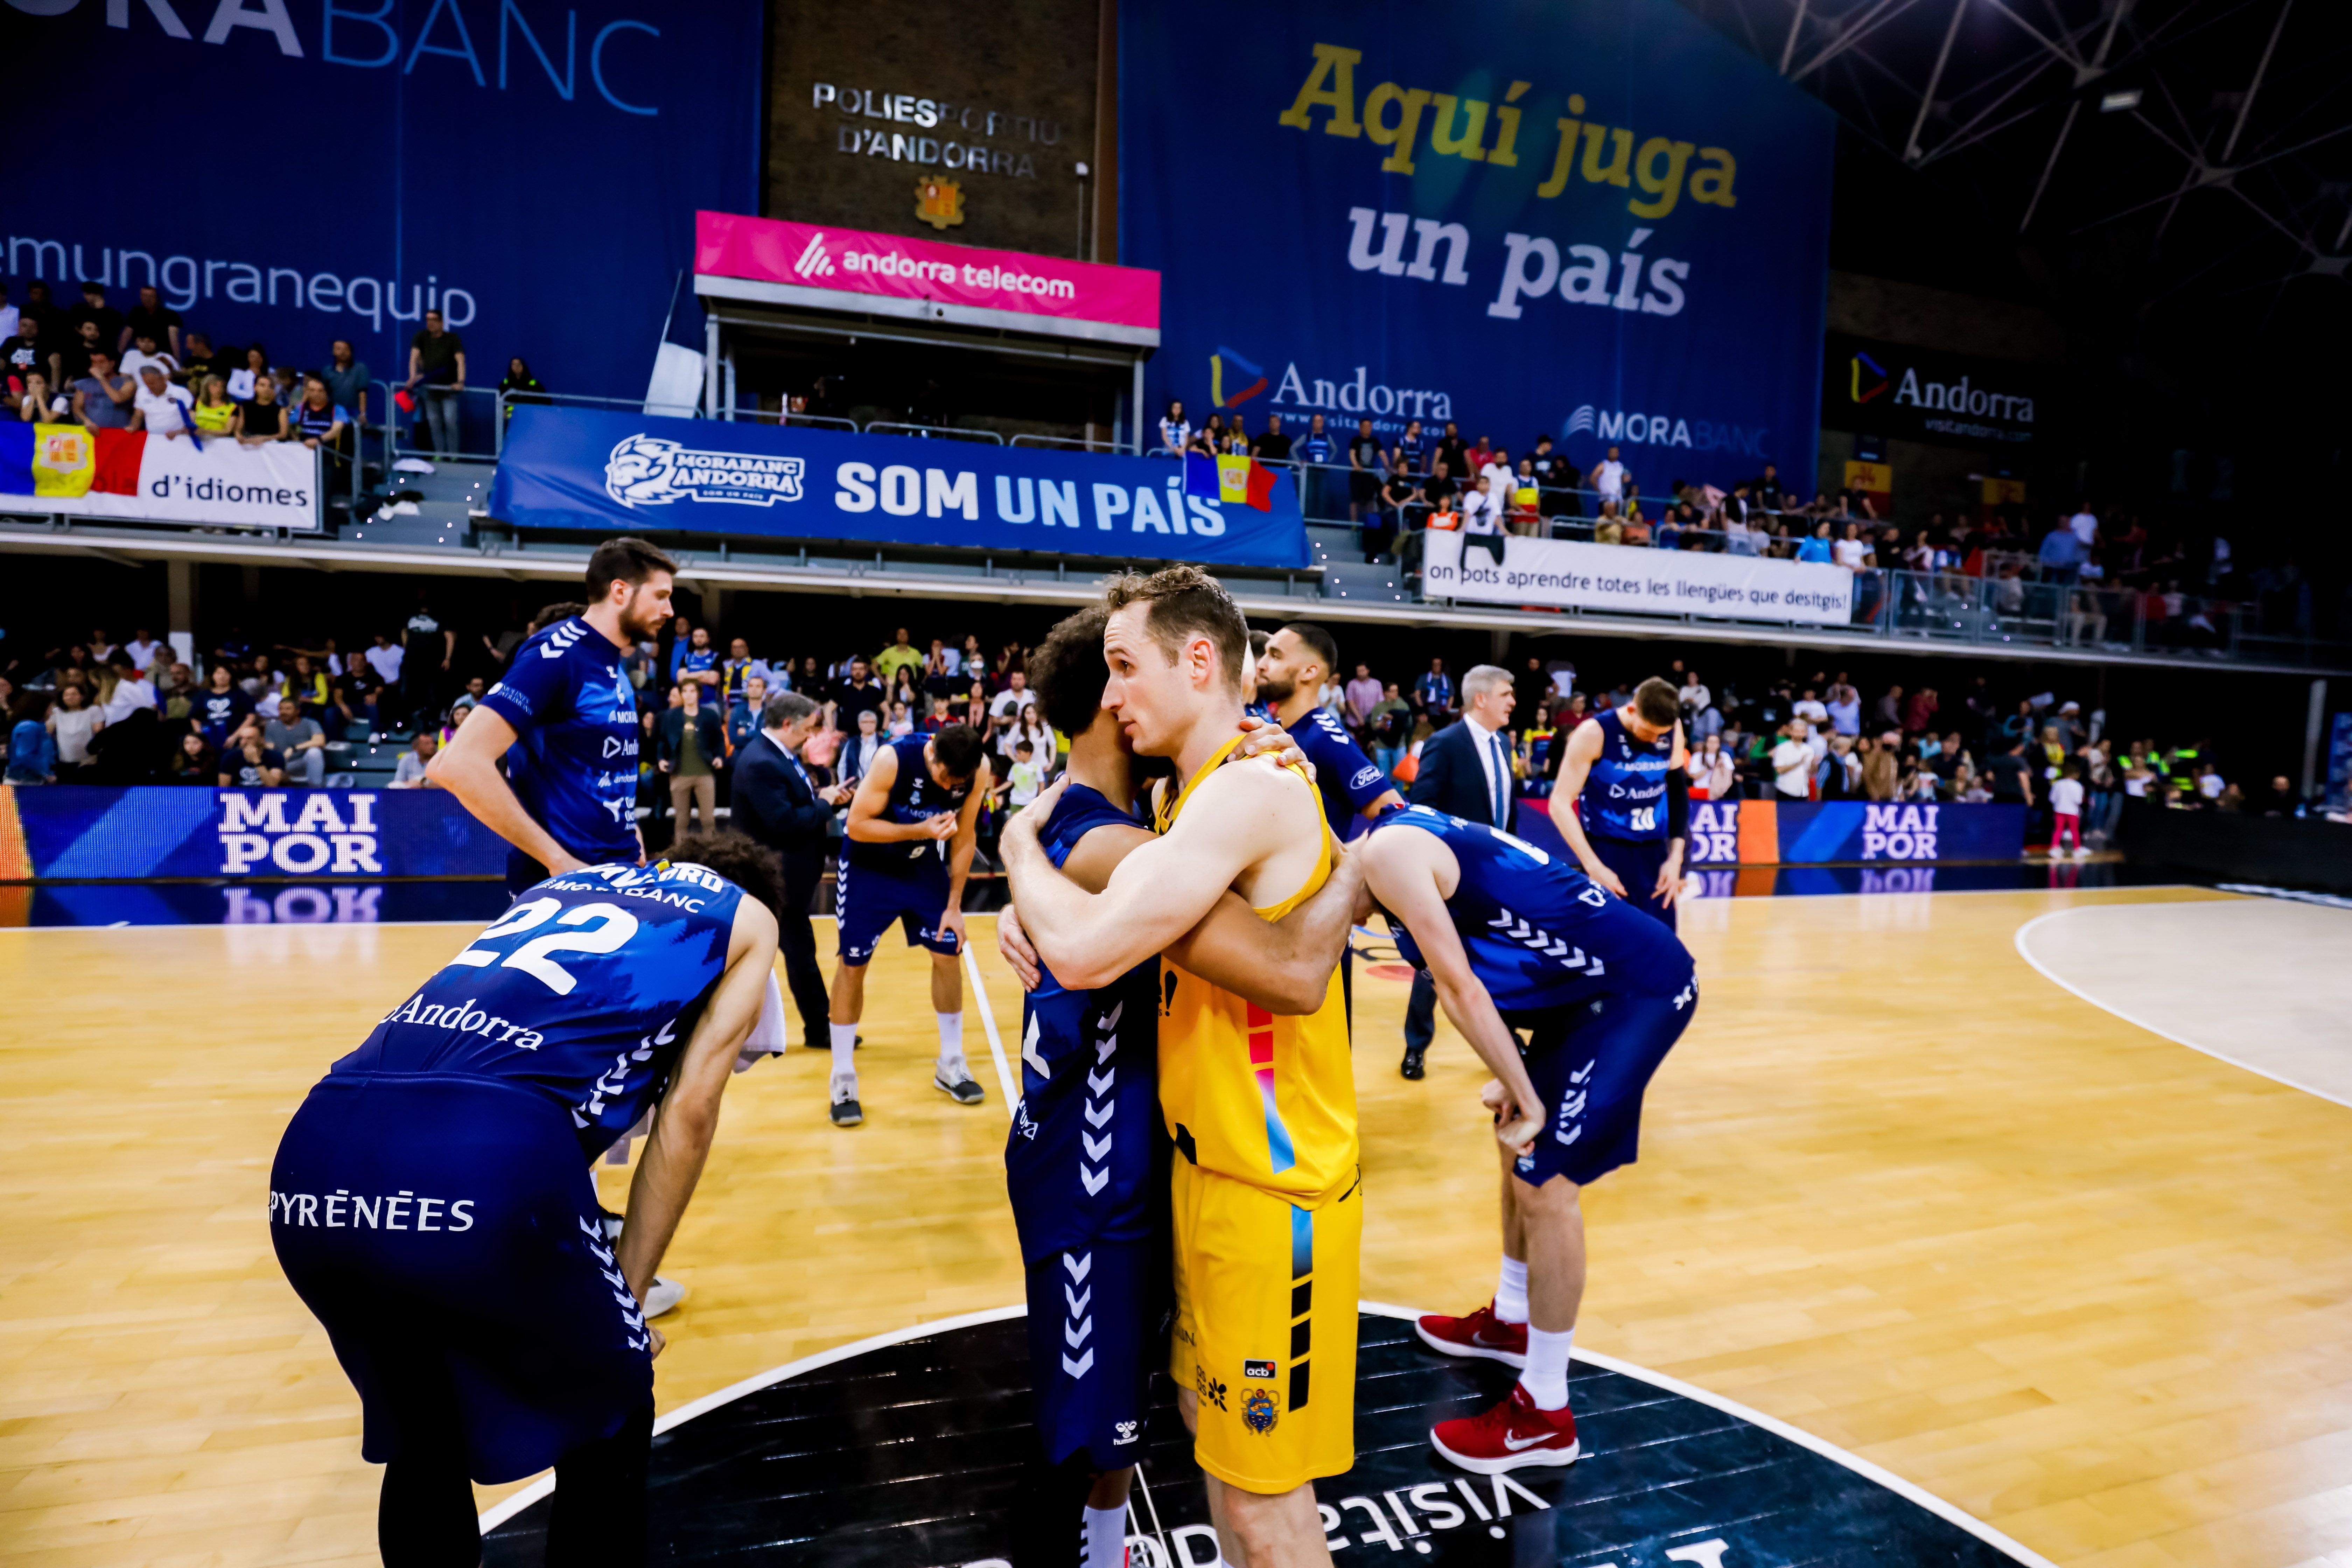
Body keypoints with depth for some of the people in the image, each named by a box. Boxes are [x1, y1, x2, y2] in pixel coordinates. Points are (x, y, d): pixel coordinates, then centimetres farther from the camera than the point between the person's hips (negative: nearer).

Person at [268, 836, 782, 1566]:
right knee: (605, 1428, 22)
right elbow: (690, 1110, 10)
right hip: (487, 1161, -6)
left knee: (422, 1442, 31)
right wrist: (628, 1295, 17)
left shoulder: (571, 878, 34)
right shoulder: (746, 913, 20)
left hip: (315, 1160, 6)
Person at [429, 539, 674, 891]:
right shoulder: (556, 654, -13)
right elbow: (460, 765, -23)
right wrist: (558, 860, -21)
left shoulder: (617, 667, 11)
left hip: (620, 873, 8)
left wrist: (631, 841, 7)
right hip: (564, 883, -7)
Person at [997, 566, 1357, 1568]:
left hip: (1272, 1184, -9)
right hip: (1210, 1160, 10)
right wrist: (1032, 904, -4)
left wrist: (1022, 844, -12)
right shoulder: (1184, 792, 8)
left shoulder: (1252, 785, -23)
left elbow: (1087, 952, -31)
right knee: (1213, 1421, 24)